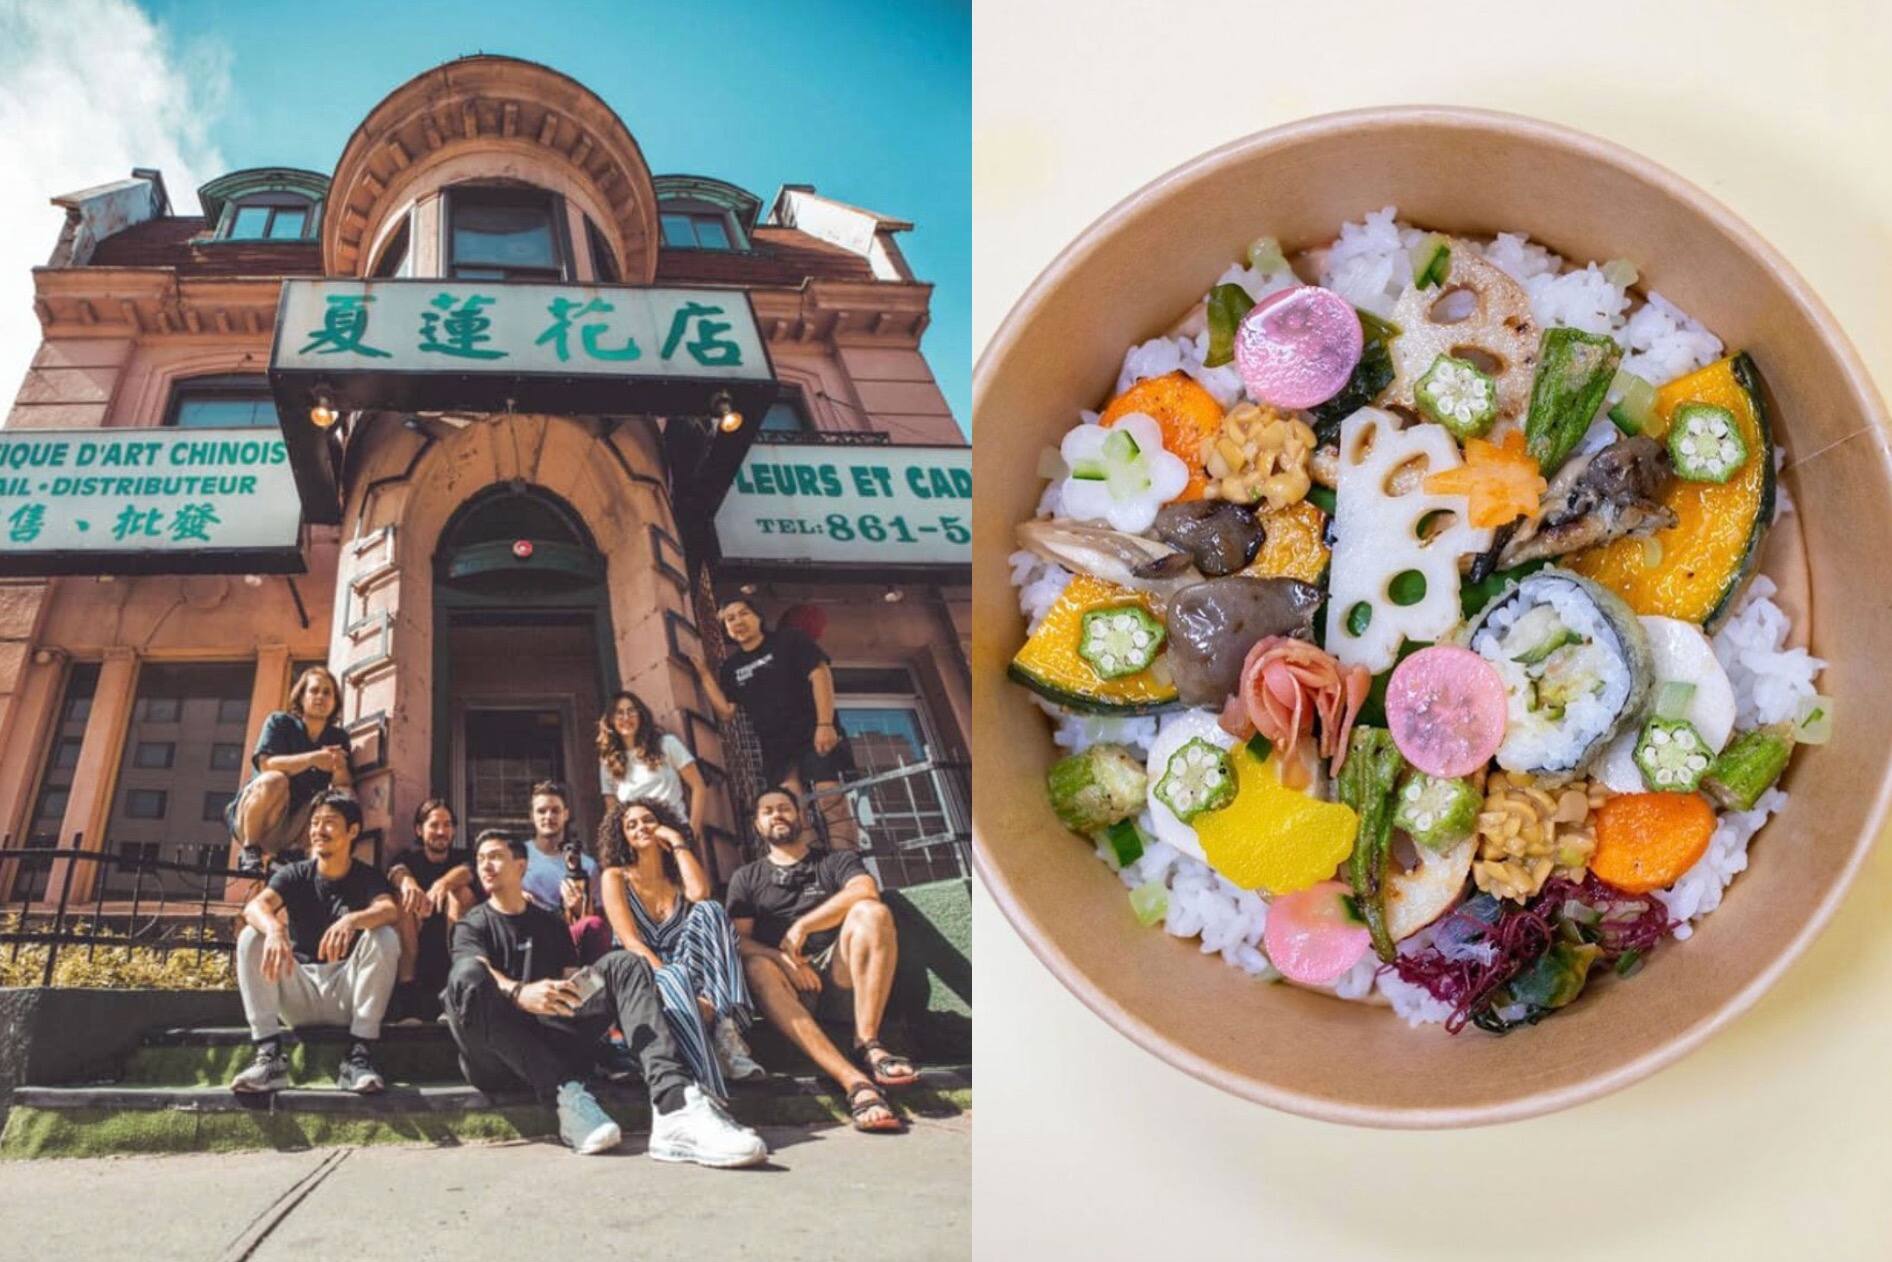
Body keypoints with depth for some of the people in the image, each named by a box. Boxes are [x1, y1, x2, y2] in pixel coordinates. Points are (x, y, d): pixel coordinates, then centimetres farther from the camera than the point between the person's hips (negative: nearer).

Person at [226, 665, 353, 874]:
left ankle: (288, 852, -7)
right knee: (275, 781, -34)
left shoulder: (338, 737, 6)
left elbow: (346, 786, -6)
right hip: (249, 818, -3)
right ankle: (250, 851, -17)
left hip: (295, 824, 4)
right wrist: (311, 759, -33)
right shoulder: (280, 722, -3)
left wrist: (340, 768, -30)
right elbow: (266, 764, -20)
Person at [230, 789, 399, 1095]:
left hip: (348, 992, -1)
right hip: (299, 995, 2)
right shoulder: (295, 875, 4)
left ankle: (360, 1055, -28)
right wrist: (274, 929, -42)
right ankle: (269, 1055, -28)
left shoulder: (368, 878, 1)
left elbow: (389, 910, -23)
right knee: (251, 938, -19)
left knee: (385, 937, -26)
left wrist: (352, 920, -46)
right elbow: (254, 907, -17)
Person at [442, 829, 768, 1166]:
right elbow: (476, 978, -8)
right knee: (466, 973, -32)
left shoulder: (550, 922, 26)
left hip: (553, 1042, 3)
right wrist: (519, 993, -32)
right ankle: (565, 1096, -38)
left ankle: (674, 1105, -42)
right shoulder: (471, 925, 14)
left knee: (622, 965, -17)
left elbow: (574, 980, 15)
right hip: (496, 1057, -3)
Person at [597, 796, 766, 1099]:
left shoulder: (679, 876, 18)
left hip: (693, 976, 3)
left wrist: (677, 841, 2)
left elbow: (700, 893, -11)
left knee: (709, 910, -23)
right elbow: (631, 942, -6)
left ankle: (726, 1029, -38)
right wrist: (670, 978, -23)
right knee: (674, 980, -39)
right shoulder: (616, 877, 10)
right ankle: (706, 1088, -60)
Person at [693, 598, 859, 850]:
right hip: (776, 749, 4)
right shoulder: (731, 667, 16)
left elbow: (820, 674, -5)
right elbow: (726, 711, 11)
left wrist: (825, 724, -17)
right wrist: (704, 675, 3)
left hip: (813, 737, -4)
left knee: (832, 801, -17)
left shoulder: (787, 640, 3)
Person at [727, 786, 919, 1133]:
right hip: (790, 982, 0)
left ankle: (867, 1044, -33)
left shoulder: (837, 861, 20)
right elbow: (740, 941, 7)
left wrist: (801, 926, -12)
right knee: (756, 967, -35)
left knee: (871, 912, -26)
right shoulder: (746, 878, 23)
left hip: (839, 975, 0)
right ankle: (854, 1081, -51)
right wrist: (783, 959, -13)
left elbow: (866, 891, -4)